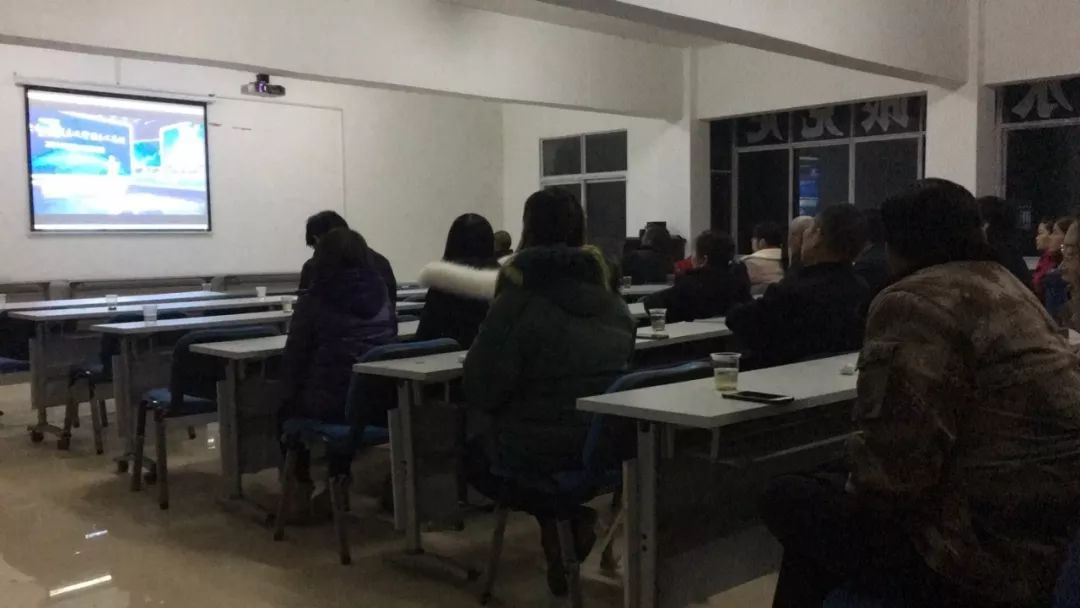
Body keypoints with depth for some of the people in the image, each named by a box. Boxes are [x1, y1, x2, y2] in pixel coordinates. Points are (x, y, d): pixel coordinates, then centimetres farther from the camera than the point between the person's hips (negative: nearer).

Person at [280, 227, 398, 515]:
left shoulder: (312, 302, -7)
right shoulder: (381, 295, 5)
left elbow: (294, 358, -2)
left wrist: (288, 398, 16)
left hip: (330, 404, -4)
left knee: (288, 407, 28)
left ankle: (302, 485, 27)